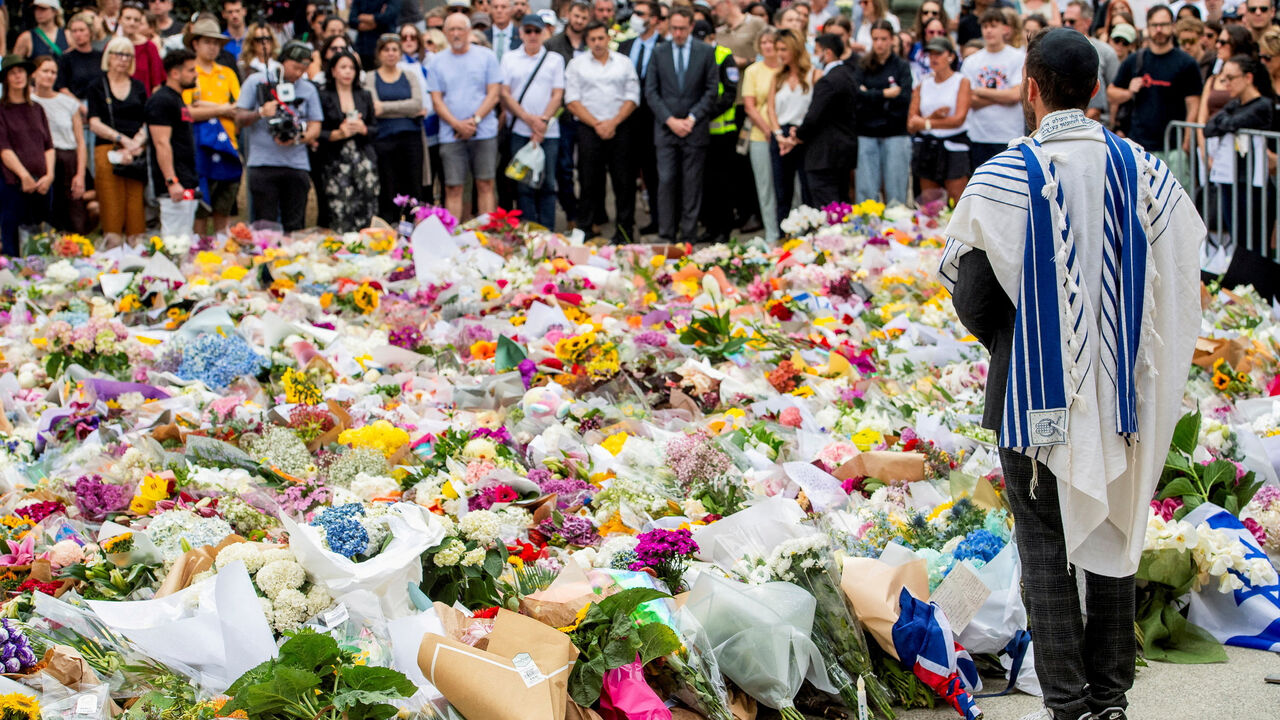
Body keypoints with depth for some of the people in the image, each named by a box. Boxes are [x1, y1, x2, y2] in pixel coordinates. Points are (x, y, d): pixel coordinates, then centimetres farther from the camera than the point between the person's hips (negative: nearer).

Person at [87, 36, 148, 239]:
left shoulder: (138, 87, 16)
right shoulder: (97, 87, 7)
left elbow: (147, 123, 12)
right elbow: (94, 124, -2)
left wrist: (138, 142, -8)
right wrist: (122, 139, -13)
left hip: (137, 153, 3)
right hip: (108, 151, -2)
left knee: (136, 206, -4)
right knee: (112, 207, -9)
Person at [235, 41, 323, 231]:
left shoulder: (308, 89, 14)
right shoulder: (256, 81, 6)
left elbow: (315, 127, 10)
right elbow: (240, 118, 4)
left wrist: (297, 138, -10)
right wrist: (260, 113, -15)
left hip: (297, 164, 3)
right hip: (263, 163, -2)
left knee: (294, 226, 1)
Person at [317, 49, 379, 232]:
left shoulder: (364, 96, 16)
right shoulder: (323, 97, 3)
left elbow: (375, 127, 15)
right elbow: (317, 133, -1)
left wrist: (362, 129, -6)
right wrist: (338, 134, -15)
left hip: (363, 157, 3)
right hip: (335, 160, -3)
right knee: (340, 212, -11)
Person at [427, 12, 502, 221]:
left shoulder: (486, 56, 5)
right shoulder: (437, 61, 9)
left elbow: (493, 94, 1)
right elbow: (436, 100, 4)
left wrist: (474, 120, -11)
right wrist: (457, 124, -10)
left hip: (484, 132, -1)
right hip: (451, 134, 1)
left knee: (485, 185, 0)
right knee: (453, 188, -2)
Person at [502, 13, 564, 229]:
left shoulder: (555, 59, 9)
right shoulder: (509, 59, 9)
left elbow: (558, 95, 3)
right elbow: (504, 94, 2)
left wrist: (543, 121, -10)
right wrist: (528, 118, -9)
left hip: (549, 132, 0)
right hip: (519, 131, 0)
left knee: (547, 184, 0)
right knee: (523, 185, 0)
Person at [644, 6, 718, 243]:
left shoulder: (706, 52, 3)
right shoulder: (660, 53, 6)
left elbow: (711, 90, 2)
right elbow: (651, 92, 4)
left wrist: (692, 119, -7)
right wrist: (670, 120, -6)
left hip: (695, 129, -1)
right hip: (666, 128, 1)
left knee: (692, 185, 2)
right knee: (666, 182, -4)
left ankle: (689, 237, 7)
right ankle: (666, 236, 1)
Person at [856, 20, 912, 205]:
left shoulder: (901, 66, 6)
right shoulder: (863, 66, 9)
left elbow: (904, 99, -7)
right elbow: (857, 94, -6)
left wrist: (870, 95, -6)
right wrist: (885, 94, -10)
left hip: (895, 134, -1)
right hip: (866, 133, 1)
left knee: (895, 191, -2)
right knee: (866, 190, -2)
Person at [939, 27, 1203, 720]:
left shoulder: (1003, 179, -14)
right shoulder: (1143, 170, -4)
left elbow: (971, 295, -10)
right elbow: (1181, 272, -1)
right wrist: (1117, 342, 11)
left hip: (1036, 391, -3)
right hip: (1118, 389, 3)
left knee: (1045, 543, 6)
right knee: (1112, 532, 15)